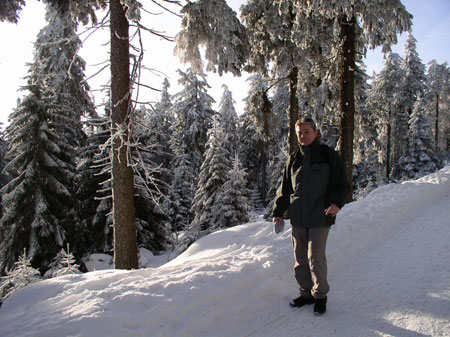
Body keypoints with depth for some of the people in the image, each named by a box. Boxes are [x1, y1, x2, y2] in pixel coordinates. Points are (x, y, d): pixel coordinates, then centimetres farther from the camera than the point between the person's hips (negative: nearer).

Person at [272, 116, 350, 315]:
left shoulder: (328, 156, -1)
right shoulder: (294, 159, 11)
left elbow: (342, 185, 0)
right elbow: (285, 189, 17)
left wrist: (337, 203, -19)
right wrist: (278, 212, 11)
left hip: (320, 218, -4)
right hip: (298, 218, 5)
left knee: (315, 257, -4)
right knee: (300, 258, 10)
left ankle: (320, 295, 17)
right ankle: (306, 293, 26)